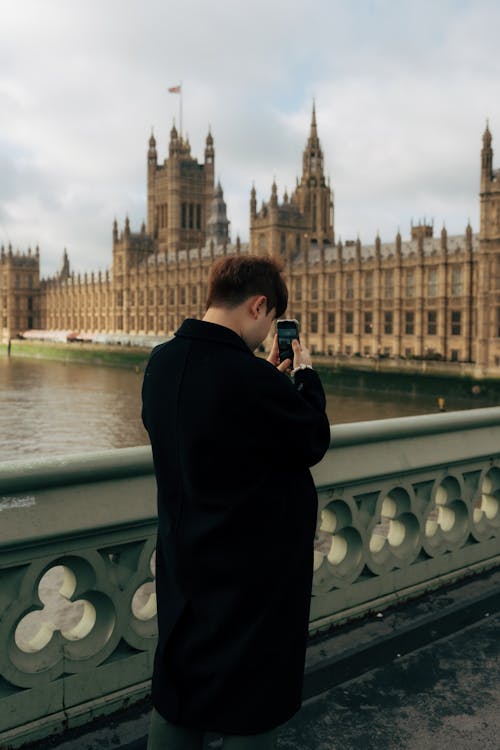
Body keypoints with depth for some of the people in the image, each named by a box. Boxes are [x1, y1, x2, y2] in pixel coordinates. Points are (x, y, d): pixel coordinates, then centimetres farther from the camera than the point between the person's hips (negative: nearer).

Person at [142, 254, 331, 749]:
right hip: (254, 569, -7)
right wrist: (305, 373, -1)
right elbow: (314, 442, -13)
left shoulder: (161, 362, -3)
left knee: (176, 691, 21)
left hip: (183, 560, 8)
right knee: (251, 707, 13)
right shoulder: (251, 378, -28)